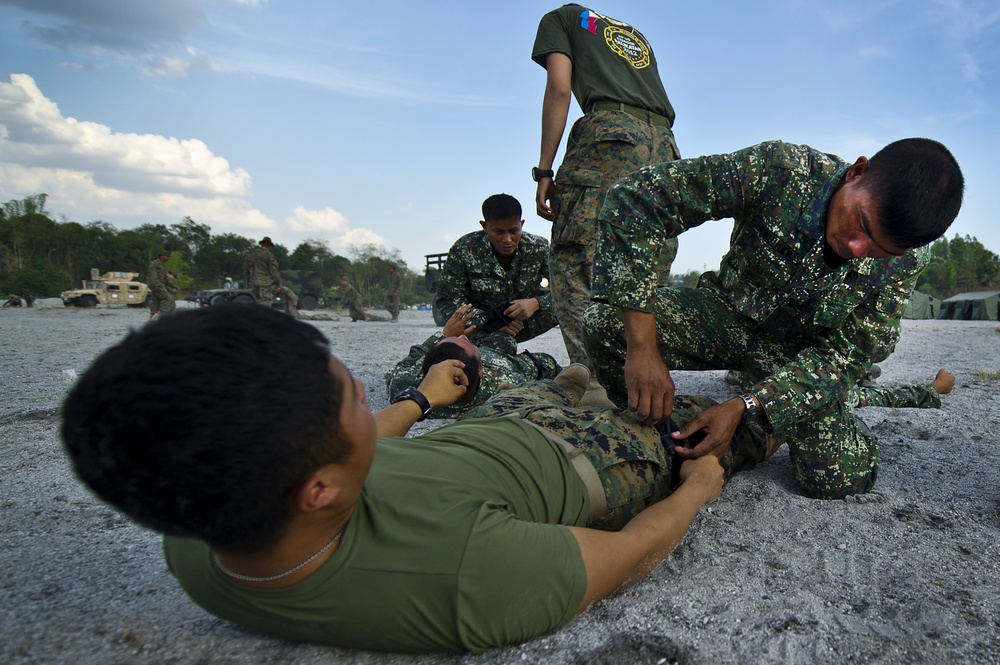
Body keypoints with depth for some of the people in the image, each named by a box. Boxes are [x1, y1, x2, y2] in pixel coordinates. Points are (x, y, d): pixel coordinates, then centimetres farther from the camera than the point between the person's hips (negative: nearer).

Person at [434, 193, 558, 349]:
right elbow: (446, 300, -17)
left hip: (524, 320, 3)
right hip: (480, 323, -2)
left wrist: (536, 303, -31)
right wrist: (488, 323, -27)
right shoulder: (464, 250, -18)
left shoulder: (539, 248, -12)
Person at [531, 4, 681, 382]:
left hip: (610, 133, -6)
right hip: (664, 143, 7)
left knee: (572, 260, -10)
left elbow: (559, 88, 4)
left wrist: (544, 171, 1)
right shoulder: (637, 35, 39)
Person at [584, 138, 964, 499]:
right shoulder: (779, 171, -30)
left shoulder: (906, 259, -20)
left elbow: (843, 354, -16)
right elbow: (634, 199, -35)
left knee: (841, 479, -16)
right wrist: (642, 347, -39)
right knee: (607, 320, -29)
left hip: (800, 351, 2)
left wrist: (743, 408, -32)